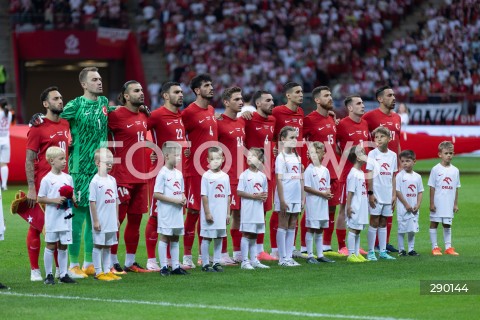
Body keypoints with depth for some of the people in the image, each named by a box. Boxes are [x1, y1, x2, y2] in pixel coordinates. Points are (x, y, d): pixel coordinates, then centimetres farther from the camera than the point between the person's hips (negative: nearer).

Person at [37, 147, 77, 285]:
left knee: (63, 246, 8)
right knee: (50, 245, 2)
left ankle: (63, 274, 13)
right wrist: (54, 200, -18)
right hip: (52, 218, -4)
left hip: (65, 217, 4)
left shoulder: (68, 178, 9)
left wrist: (71, 199, -7)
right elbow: (40, 198, -6)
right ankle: (49, 275, 8)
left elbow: (73, 197, 16)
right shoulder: (47, 179, -6)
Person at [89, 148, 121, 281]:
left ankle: (107, 270, 19)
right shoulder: (95, 181, -12)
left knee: (108, 245, 12)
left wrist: (117, 218, 12)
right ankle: (98, 272, 5)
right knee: (98, 245, 1)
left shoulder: (112, 180, 9)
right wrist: (95, 220, -14)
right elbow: (92, 202, -12)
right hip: (100, 221, -7)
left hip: (111, 221, 7)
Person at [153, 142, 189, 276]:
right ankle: (164, 267, 2)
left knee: (175, 238, 11)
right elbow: (156, 194, -15)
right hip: (166, 211, -7)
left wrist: (183, 198, -1)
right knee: (164, 238, -2)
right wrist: (174, 200, -19)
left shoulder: (179, 173, 11)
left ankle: (176, 266, 15)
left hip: (177, 211, 7)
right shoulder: (163, 173, -11)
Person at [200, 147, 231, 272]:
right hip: (210, 213, -5)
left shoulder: (225, 176, 7)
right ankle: (205, 264, 6)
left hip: (221, 213, 5)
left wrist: (228, 213, 8)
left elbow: (227, 196, 11)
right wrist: (207, 213, -13)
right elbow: (204, 196, -9)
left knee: (219, 238, 10)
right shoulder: (206, 176, -8)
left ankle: (217, 262, 17)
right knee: (206, 238, 1)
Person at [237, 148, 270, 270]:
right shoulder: (244, 175, -6)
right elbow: (239, 192, -10)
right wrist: (254, 196, -17)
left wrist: (264, 196, -8)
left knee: (254, 235, 12)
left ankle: (254, 261, 17)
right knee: (246, 234, -5)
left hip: (258, 209, 5)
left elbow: (265, 192, 16)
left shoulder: (262, 176, 9)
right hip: (248, 208, -5)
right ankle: (245, 261, -3)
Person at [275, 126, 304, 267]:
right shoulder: (281, 157, -8)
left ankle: (289, 256, 12)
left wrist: (303, 198, 11)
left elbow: (300, 179, 15)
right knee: (283, 226, -1)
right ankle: (282, 258, 2)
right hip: (285, 198, -7)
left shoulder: (297, 157, 12)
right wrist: (282, 200, -16)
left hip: (296, 197, 7)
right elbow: (279, 180, -11)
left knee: (292, 227, 8)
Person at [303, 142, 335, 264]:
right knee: (311, 228, -3)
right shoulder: (310, 170, -8)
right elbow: (306, 187, -14)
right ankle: (310, 255, 0)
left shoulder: (325, 170, 12)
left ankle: (320, 255, 15)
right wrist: (322, 193, -15)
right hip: (313, 203, -6)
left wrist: (328, 194, -7)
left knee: (320, 229, 10)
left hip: (323, 203, 6)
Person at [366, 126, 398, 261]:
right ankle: (371, 252, 2)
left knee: (383, 223, 10)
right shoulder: (372, 154, -4)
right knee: (374, 222, -2)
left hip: (388, 195, 4)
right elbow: (369, 174, -7)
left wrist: (394, 194, 8)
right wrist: (370, 193, -12)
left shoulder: (393, 155, 8)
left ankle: (383, 251, 14)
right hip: (376, 194, -4)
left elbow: (393, 176, 11)